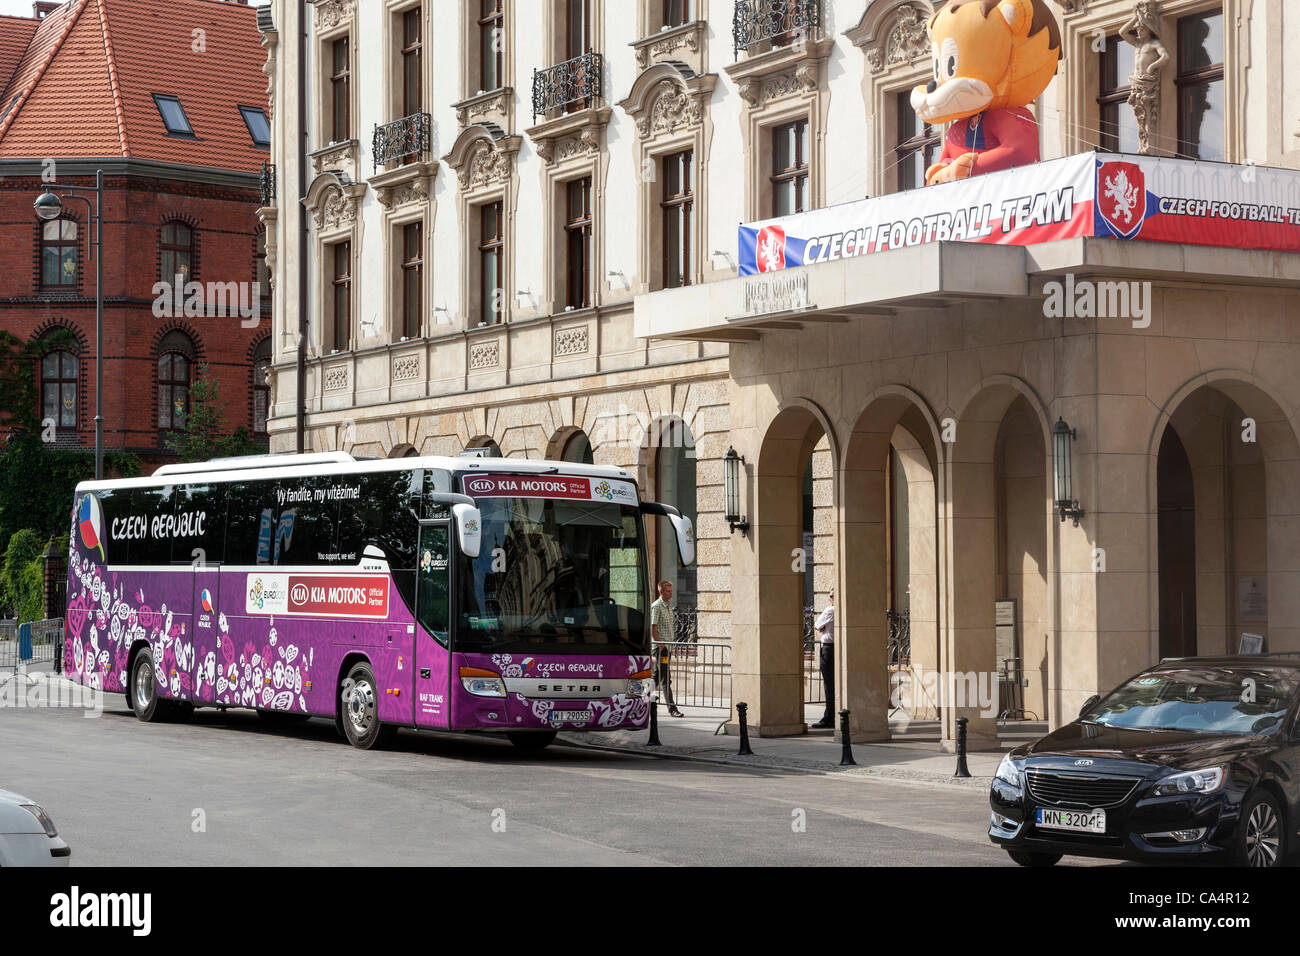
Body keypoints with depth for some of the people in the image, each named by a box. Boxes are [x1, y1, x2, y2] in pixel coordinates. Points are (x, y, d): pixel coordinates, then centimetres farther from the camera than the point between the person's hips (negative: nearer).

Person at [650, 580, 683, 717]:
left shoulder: (669, 606, 17)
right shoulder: (656, 606, -10)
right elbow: (653, 627, -15)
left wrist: (671, 643, 17)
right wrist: (660, 644, -18)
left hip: (667, 645, 9)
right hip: (660, 646, -9)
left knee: (657, 675, 13)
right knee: (666, 678, -9)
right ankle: (672, 707, -11)